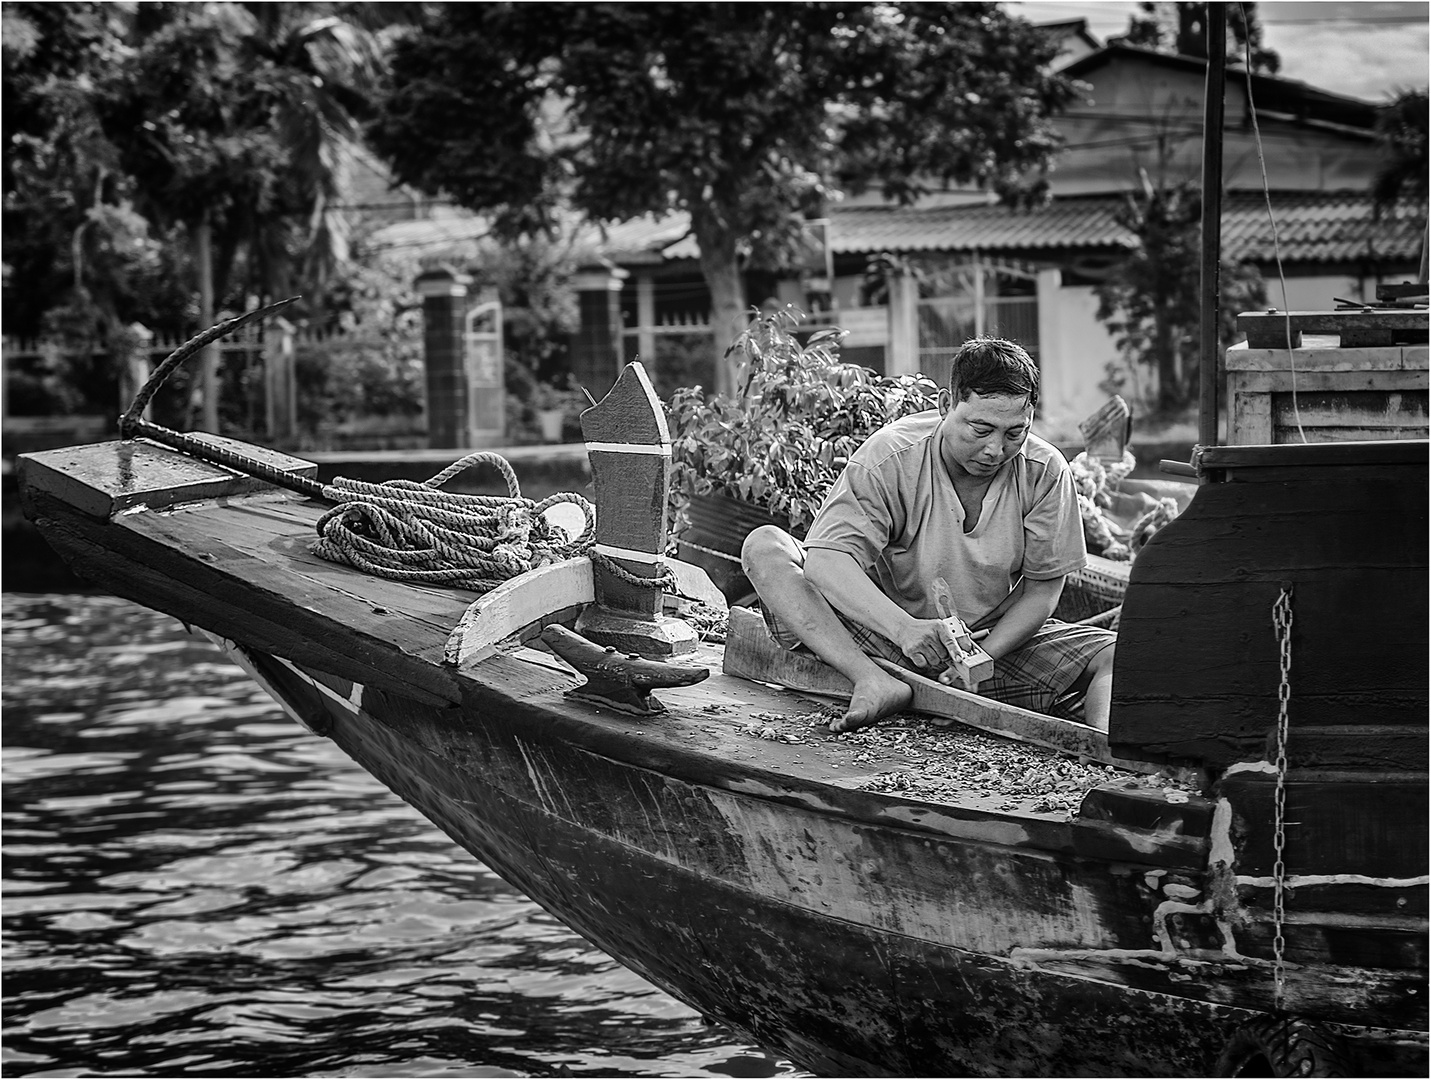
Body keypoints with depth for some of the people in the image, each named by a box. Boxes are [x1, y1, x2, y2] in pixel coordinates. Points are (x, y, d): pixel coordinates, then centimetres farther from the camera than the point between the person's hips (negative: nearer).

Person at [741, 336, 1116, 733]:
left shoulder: (1045, 472, -11)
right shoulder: (889, 458, -18)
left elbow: (1041, 590, -5)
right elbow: (826, 559, -29)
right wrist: (904, 628, -45)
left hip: (1001, 640, 2)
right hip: (885, 636, -1)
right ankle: (874, 683, -39)